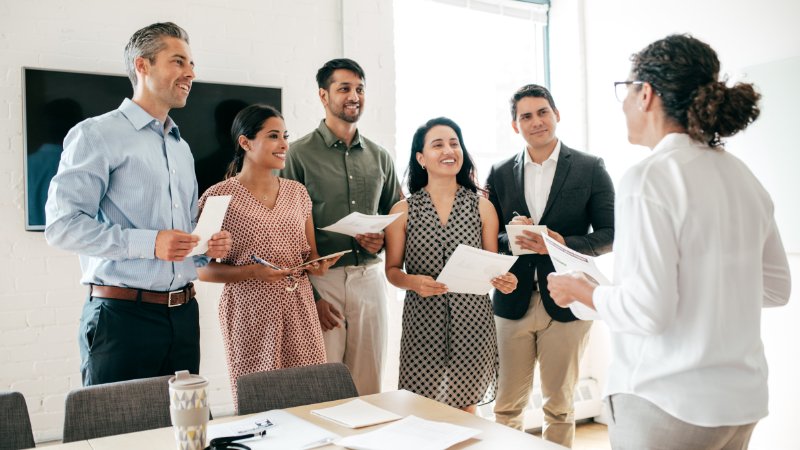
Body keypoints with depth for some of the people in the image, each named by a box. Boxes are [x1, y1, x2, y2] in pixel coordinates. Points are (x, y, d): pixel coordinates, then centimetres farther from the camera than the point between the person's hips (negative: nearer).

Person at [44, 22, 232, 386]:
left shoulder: (181, 148, 20)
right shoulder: (98, 134, -3)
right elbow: (62, 225, -13)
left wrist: (210, 246, 4)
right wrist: (148, 243, -21)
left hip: (182, 313, 7)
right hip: (123, 315, -6)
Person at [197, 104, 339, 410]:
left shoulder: (297, 192, 10)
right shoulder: (219, 197, -5)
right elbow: (203, 269, -4)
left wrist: (318, 266, -3)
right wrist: (254, 272, -17)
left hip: (300, 309, 4)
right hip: (250, 314, -4)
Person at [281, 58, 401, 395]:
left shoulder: (379, 157, 12)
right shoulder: (299, 155, -2)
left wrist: (383, 238, -3)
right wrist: (310, 296, -9)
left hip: (369, 277, 4)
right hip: (321, 279, -4)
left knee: (368, 388, 10)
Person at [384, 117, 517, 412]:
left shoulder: (482, 207, 4)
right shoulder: (403, 211, 1)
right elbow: (392, 270, 4)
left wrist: (503, 281, -13)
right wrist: (414, 282, -16)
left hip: (471, 322, 1)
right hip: (422, 322, -1)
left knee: (466, 409, 10)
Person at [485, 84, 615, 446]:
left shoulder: (590, 168, -1)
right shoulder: (500, 173, 6)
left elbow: (612, 235, -2)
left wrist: (564, 245, -18)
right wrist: (510, 237, -14)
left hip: (566, 302, -2)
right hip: (512, 302, 2)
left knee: (559, 407, 11)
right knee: (506, 406, 9)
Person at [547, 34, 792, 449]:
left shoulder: (649, 178, -18)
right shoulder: (742, 177, 4)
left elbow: (647, 310, -22)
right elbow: (776, 287, 12)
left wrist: (583, 291, -5)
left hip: (667, 403, -7)